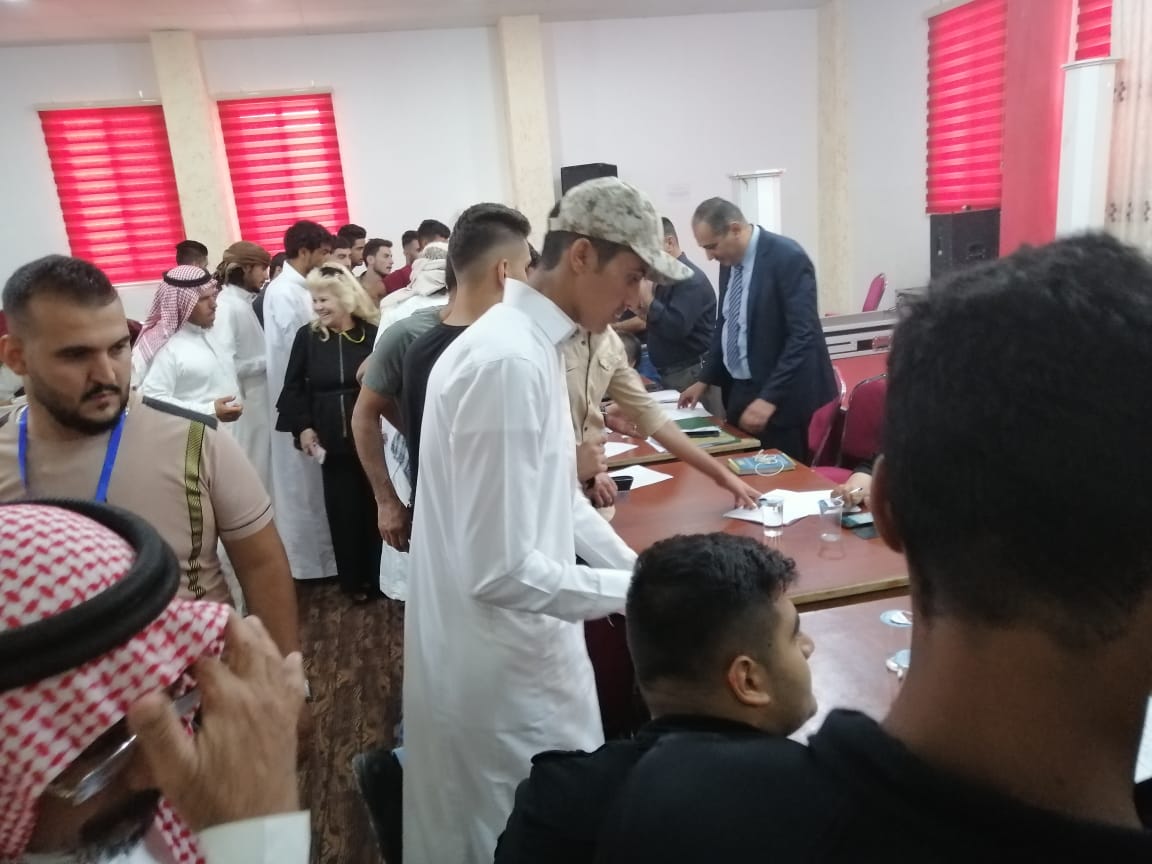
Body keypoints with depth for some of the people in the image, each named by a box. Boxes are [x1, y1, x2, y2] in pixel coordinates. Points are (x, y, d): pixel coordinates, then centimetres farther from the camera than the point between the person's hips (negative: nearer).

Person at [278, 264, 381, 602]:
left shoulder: (373, 334, -4)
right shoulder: (307, 336, 2)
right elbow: (294, 387, 7)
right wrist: (302, 427, -2)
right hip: (332, 440, 2)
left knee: (375, 506, 7)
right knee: (343, 511, 7)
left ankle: (380, 576, 23)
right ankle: (354, 579, 22)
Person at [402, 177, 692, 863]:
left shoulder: (536, 346, 5)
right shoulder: (509, 361, -27)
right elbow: (501, 571, -28)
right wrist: (629, 591, -16)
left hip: (522, 648, 9)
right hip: (502, 668, -9)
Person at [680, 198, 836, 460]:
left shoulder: (787, 257, -17)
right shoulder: (729, 261, 6)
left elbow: (803, 336, -22)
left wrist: (769, 398, -25)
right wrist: (706, 379, 14)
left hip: (781, 398, -7)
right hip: (740, 391, 7)